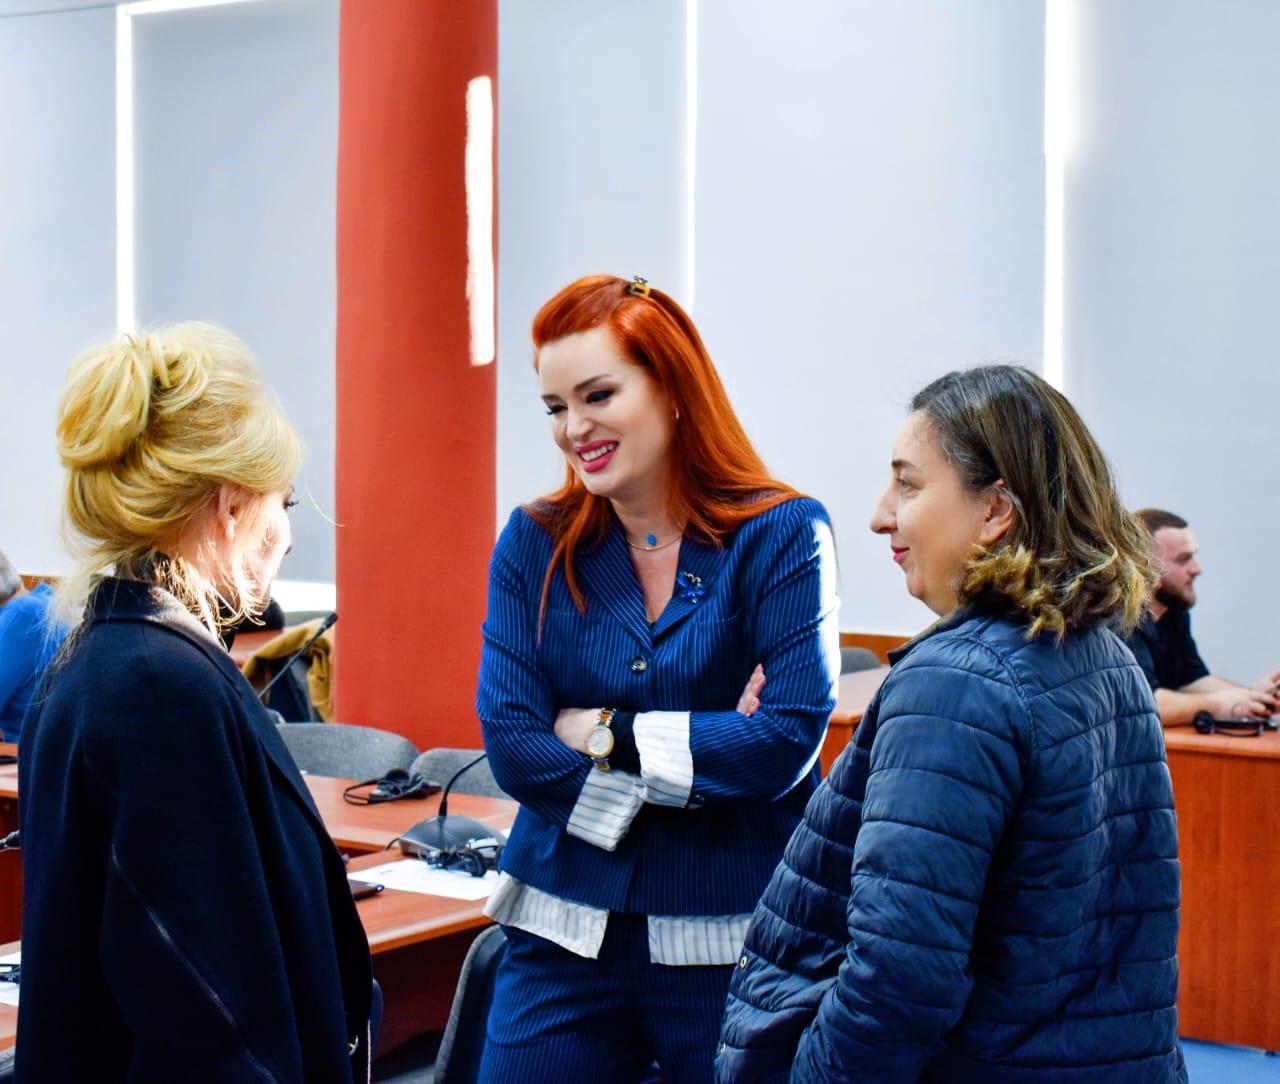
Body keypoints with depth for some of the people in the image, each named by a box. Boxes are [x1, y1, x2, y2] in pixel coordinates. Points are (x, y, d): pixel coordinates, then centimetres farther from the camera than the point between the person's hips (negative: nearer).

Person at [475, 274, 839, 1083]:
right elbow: (511, 748, -6)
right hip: (567, 932, 3)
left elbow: (789, 741, -15)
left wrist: (610, 734, -11)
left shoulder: (782, 536, -6)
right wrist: (708, 759, -13)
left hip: (730, 938, -2)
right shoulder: (534, 544, 3)